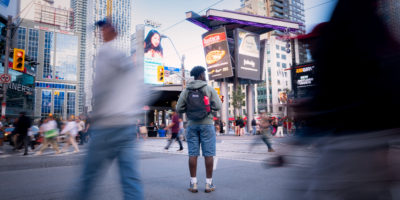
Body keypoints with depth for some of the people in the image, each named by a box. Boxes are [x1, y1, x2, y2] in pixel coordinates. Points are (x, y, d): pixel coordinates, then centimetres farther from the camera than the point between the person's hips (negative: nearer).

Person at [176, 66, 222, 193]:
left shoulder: (186, 91, 4)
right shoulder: (209, 89, -3)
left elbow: (179, 108, 0)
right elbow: (218, 106, -9)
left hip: (192, 124, 3)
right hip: (207, 124, -2)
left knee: (193, 154, 5)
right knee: (208, 154, 3)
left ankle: (193, 184, 9)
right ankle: (209, 184, 8)